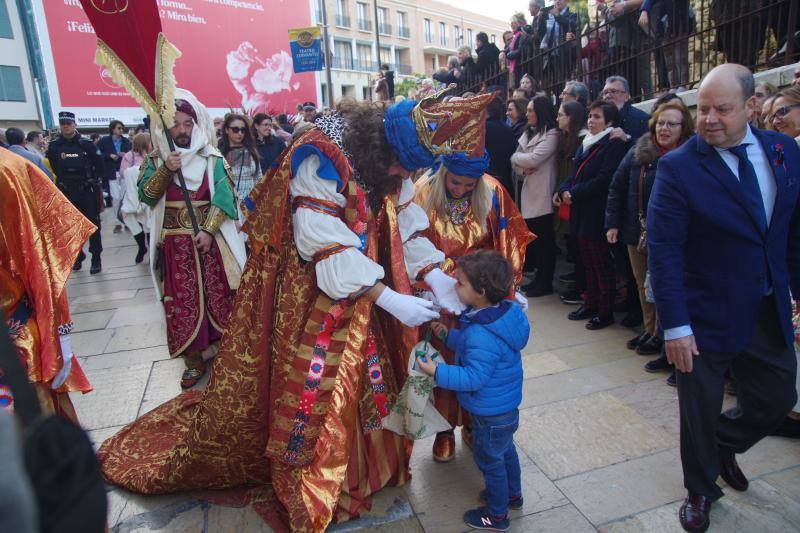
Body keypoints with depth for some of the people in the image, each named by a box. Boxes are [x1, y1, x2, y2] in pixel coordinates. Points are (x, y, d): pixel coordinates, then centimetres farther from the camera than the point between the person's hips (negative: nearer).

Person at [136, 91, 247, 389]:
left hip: (209, 240, -1)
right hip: (174, 244, 1)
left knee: (218, 295, 5)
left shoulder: (212, 158, 1)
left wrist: (209, 230, -17)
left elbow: (224, 197, -7)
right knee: (183, 301, 4)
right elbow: (145, 195, -5)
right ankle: (194, 360, 16)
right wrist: (166, 170, -19)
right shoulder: (156, 159, 6)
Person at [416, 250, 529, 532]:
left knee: (489, 460, 14)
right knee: (505, 450, 29)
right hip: (507, 406, 9)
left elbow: (473, 377, -32)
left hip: (491, 414, -9)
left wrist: (437, 371, -29)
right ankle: (513, 494, 53)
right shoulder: (504, 311, -7)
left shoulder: (483, 335, -38)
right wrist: (449, 335, 2)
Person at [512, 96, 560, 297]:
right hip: (529, 192, 8)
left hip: (543, 194, -7)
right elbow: (515, 160, 12)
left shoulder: (552, 135, -8)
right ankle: (539, 278, 22)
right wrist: (522, 168, -8)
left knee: (544, 239, 0)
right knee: (533, 237, 11)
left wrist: (517, 157, -1)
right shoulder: (528, 133, 17)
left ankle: (545, 283, 9)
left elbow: (533, 159, -19)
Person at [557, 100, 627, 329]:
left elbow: (604, 179, -18)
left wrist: (575, 193, -14)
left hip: (598, 215, -8)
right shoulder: (585, 143, 16)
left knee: (602, 264, 0)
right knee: (588, 262, 15)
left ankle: (605, 312, 10)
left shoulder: (614, 144, -9)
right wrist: (565, 190, -5)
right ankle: (590, 304, 26)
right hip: (581, 213, 8)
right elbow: (574, 173, 15)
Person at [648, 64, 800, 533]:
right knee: (700, 411, 11)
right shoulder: (678, 166, -15)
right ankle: (701, 490, 38)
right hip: (707, 317, -4)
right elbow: (664, 250, -17)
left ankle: (723, 445, 49)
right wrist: (675, 324, -19)